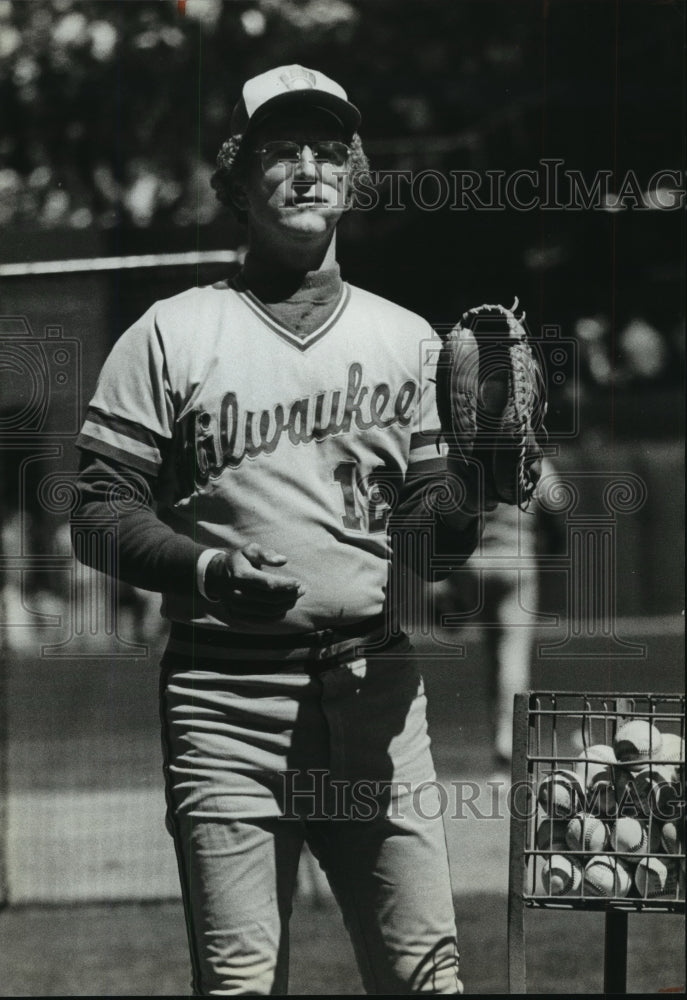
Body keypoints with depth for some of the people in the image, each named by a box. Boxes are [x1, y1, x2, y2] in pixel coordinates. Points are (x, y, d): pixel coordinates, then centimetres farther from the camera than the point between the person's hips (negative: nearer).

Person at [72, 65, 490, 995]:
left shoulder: (405, 340, 15)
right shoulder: (171, 336, 6)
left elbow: (448, 532, 10)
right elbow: (101, 510, 2)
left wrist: (480, 453, -12)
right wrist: (203, 570, -16)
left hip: (375, 685, 2)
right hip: (226, 698, -2)